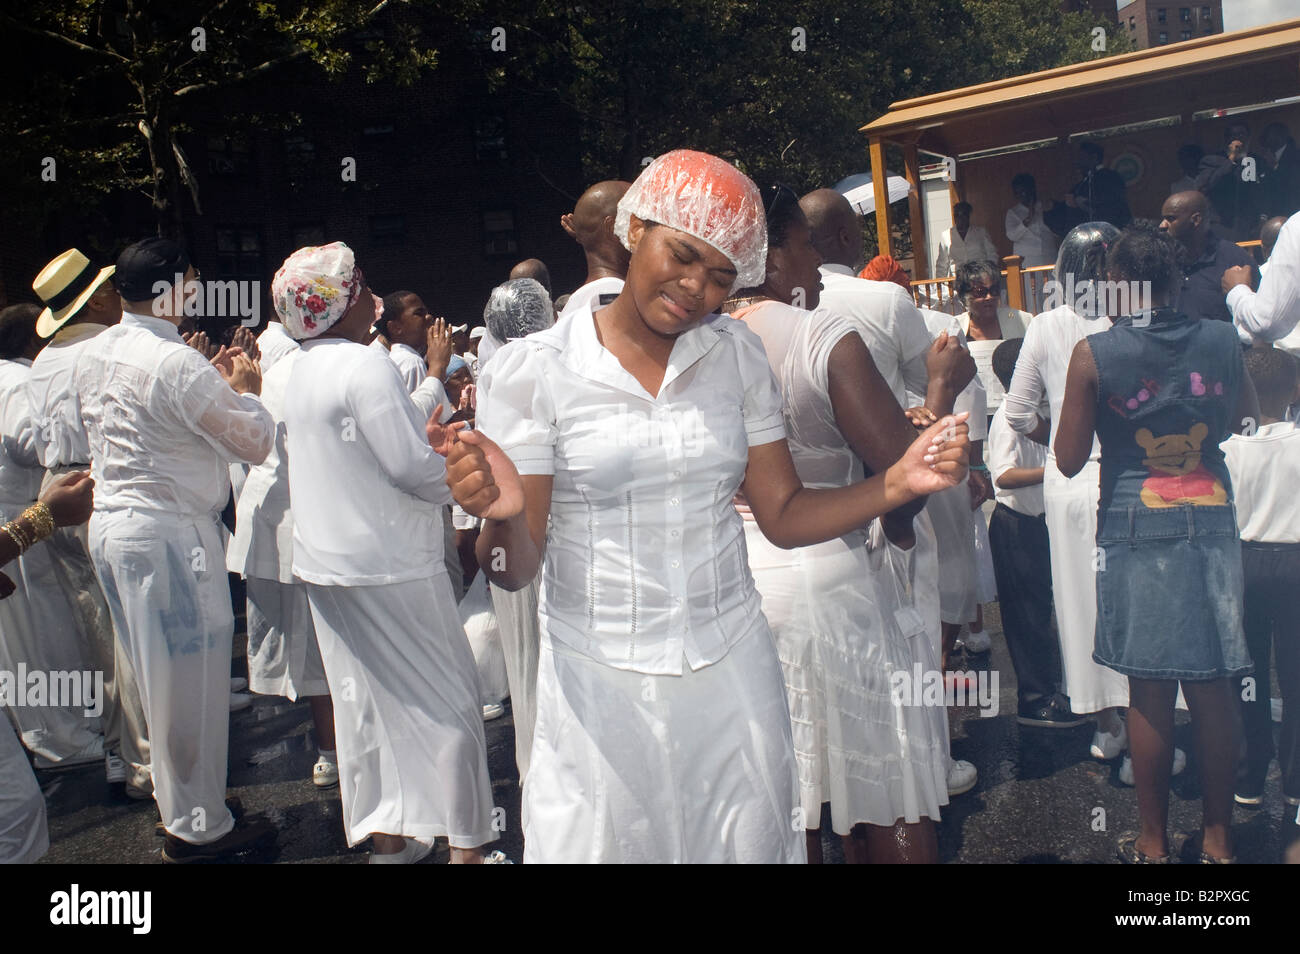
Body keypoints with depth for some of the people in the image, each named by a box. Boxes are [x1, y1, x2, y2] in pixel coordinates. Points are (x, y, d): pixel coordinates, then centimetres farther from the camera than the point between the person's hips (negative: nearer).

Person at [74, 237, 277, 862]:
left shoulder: (92, 358, 9)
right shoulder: (178, 365, -19)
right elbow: (254, 443, -12)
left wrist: (213, 385, 19)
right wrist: (244, 391, 5)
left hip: (111, 524, 9)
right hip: (170, 532, -9)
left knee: (159, 674, 20)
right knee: (190, 679, 2)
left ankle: (175, 797, 35)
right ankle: (198, 828, 13)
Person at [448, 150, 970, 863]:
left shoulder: (737, 355, 4)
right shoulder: (532, 370, -8)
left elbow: (784, 515, 4)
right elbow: (515, 569, -9)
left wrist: (896, 484, -11)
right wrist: (503, 515, -31)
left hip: (732, 674, 4)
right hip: (599, 688, -3)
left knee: (751, 843, 16)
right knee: (601, 844, 9)